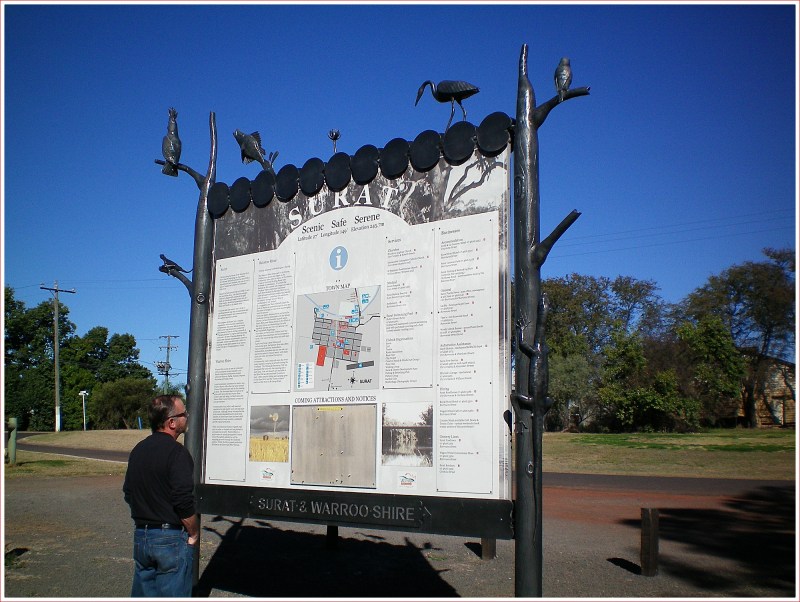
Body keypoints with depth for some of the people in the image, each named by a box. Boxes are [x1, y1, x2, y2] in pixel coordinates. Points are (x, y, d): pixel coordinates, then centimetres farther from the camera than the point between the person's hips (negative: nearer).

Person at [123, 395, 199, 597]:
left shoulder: (138, 450, 9)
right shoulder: (176, 452, -17)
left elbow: (128, 494, 16)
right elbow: (184, 503, -20)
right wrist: (194, 534, -7)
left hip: (141, 537, 8)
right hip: (171, 539, -8)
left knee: (142, 593, 16)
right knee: (173, 594, 1)